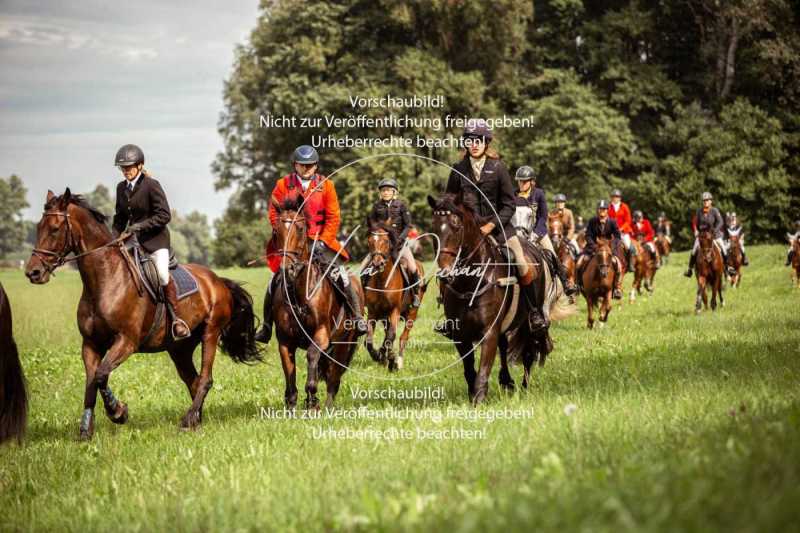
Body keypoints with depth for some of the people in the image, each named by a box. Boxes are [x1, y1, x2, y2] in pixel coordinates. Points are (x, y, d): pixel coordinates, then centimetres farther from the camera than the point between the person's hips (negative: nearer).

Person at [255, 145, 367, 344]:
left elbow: (333, 217, 0)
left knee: (340, 274, -13)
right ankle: (266, 326, 8)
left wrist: (322, 240, -10)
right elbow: (274, 214, 0)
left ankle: (357, 316, -2)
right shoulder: (283, 184, 1)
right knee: (275, 281, -4)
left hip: (319, 239, 0)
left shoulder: (325, 185, 1)